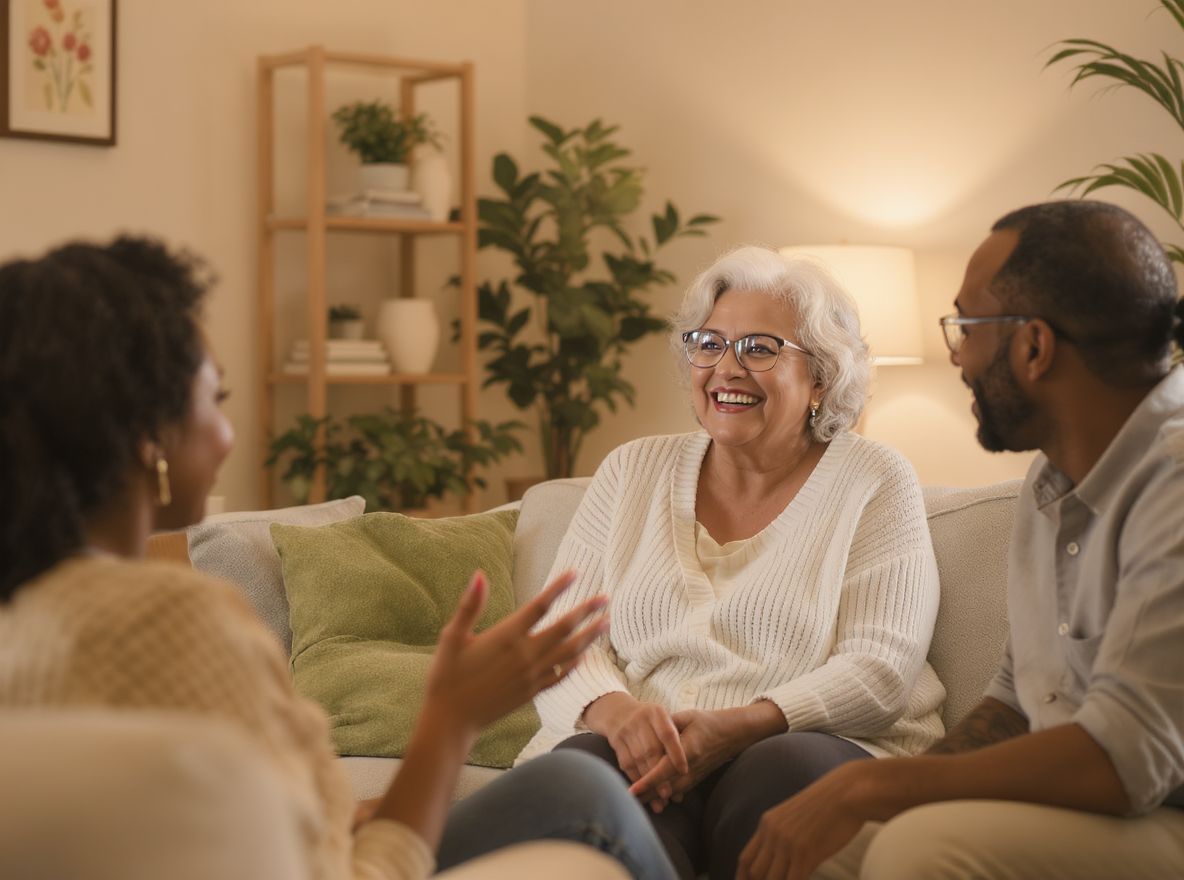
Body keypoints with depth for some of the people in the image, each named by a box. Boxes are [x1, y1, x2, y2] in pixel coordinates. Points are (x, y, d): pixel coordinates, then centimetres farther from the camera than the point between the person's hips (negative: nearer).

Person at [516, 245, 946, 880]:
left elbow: (882, 669, -4)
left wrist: (736, 727, -21)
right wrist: (613, 709, -16)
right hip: (640, 752, 1)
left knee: (782, 771, -36)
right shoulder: (633, 472, 16)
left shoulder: (874, 482, 7)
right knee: (583, 765, -33)